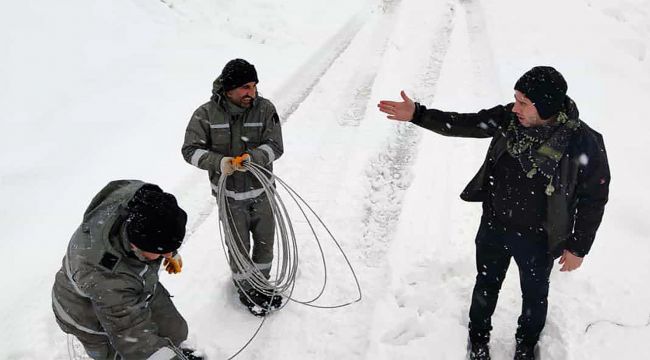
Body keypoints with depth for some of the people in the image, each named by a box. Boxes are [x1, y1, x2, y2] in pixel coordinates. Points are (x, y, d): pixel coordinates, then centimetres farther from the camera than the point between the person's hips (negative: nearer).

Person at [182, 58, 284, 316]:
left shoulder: (265, 109, -11)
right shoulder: (207, 114, -14)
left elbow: (275, 145, -13)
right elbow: (190, 150, -12)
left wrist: (253, 157, -34)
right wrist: (219, 162, -29)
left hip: (261, 190, 2)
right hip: (229, 195, -2)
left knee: (265, 241, 16)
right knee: (239, 246, 9)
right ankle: (245, 289, 34)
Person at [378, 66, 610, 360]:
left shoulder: (584, 143, -26)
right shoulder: (510, 118, -16)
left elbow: (594, 199, -15)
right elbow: (464, 124, -7)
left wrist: (578, 248, -7)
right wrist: (417, 114, -16)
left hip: (537, 238, -3)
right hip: (493, 226, 3)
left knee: (534, 294, 23)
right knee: (487, 284, 24)